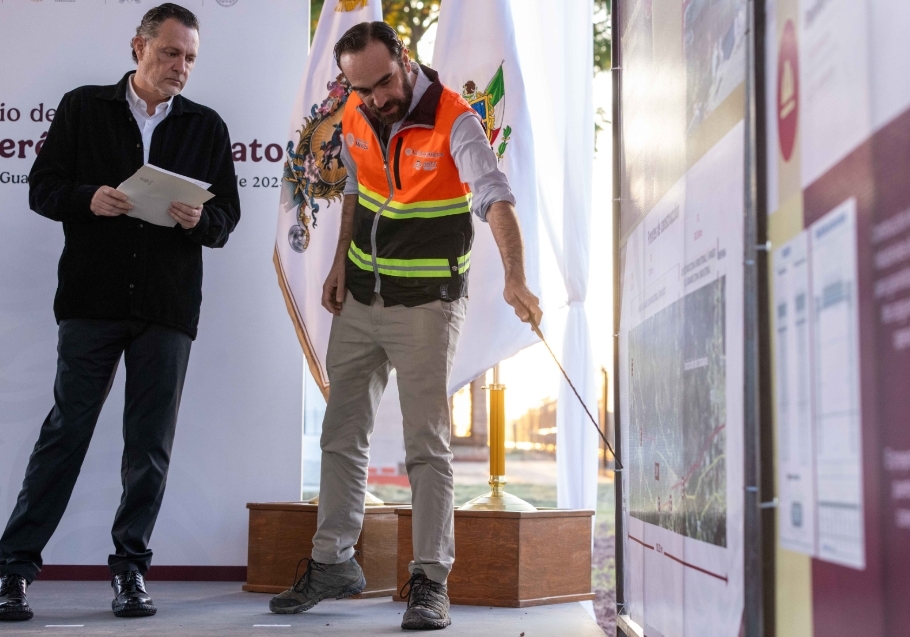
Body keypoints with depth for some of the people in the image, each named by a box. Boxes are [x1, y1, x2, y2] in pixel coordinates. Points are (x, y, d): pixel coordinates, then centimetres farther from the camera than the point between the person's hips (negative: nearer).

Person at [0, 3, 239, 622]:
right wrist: (88, 199, -14)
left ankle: (131, 568, 16)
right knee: (65, 432, -1)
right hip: (93, 299, -2)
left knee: (151, 445, 5)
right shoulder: (83, 108, 7)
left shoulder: (207, 126, 11)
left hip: (168, 308, 2)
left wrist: (199, 219, -12)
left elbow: (228, 217, 10)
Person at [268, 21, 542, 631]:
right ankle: (334, 562, 25)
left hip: (426, 306, -6)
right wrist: (341, 263, 9)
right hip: (358, 299, 6)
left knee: (427, 444, -4)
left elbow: (495, 195, -35)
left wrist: (515, 276, -50)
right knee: (342, 435, 12)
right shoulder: (356, 117, -1)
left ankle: (431, 580, 5)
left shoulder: (454, 120, -20)